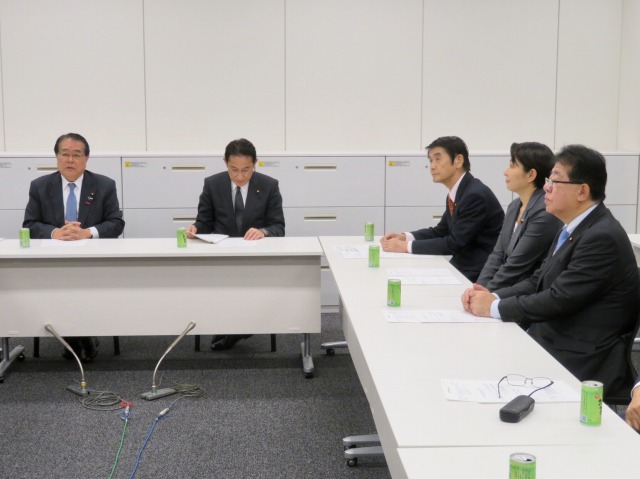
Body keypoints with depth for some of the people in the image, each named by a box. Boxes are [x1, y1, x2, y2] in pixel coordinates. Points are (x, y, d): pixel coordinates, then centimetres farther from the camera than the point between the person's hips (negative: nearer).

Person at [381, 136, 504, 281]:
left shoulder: (476, 195, -20)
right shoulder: (455, 194, 7)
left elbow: (455, 244, -21)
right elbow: (441, 231, 17)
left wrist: (407, 246, -19)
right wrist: (405, 237, 1)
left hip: (480, 274, -8)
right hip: (462, 265, 8)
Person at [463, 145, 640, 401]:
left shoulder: (603, 237, -20)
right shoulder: (574, 228, 10)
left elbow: (558, 300, -22)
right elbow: (538, 281, 12)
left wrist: (494, 307, -13)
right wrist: (493, 296, -4)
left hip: (581, 366, -8)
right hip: (549, 342, 8)